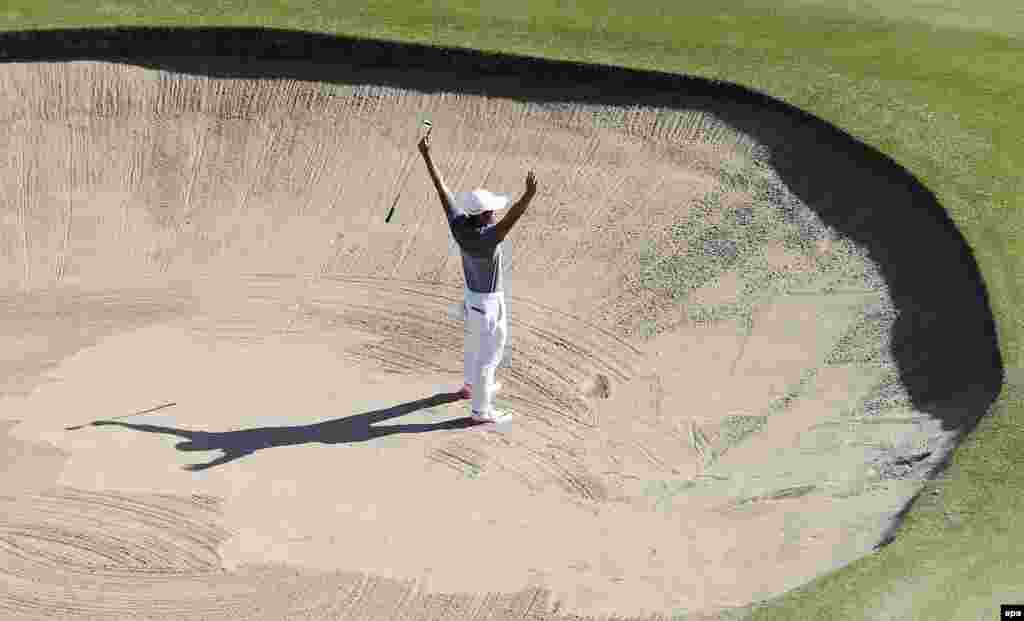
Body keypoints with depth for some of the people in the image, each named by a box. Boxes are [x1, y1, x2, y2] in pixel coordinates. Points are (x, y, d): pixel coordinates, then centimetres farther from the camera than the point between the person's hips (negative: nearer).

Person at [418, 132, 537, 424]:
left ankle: (472, 386, 53)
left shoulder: (459, 225, -15)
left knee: (475, 342, 29)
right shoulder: (485, 238, -35)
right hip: (489, 304, -8)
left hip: (471, 296, 8)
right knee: (489, 354, 7)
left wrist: (426, 155, -8)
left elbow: (443, 190, -12)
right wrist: (528, 195, -68)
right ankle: (481, 410, 20)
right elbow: (509, 221, -54)